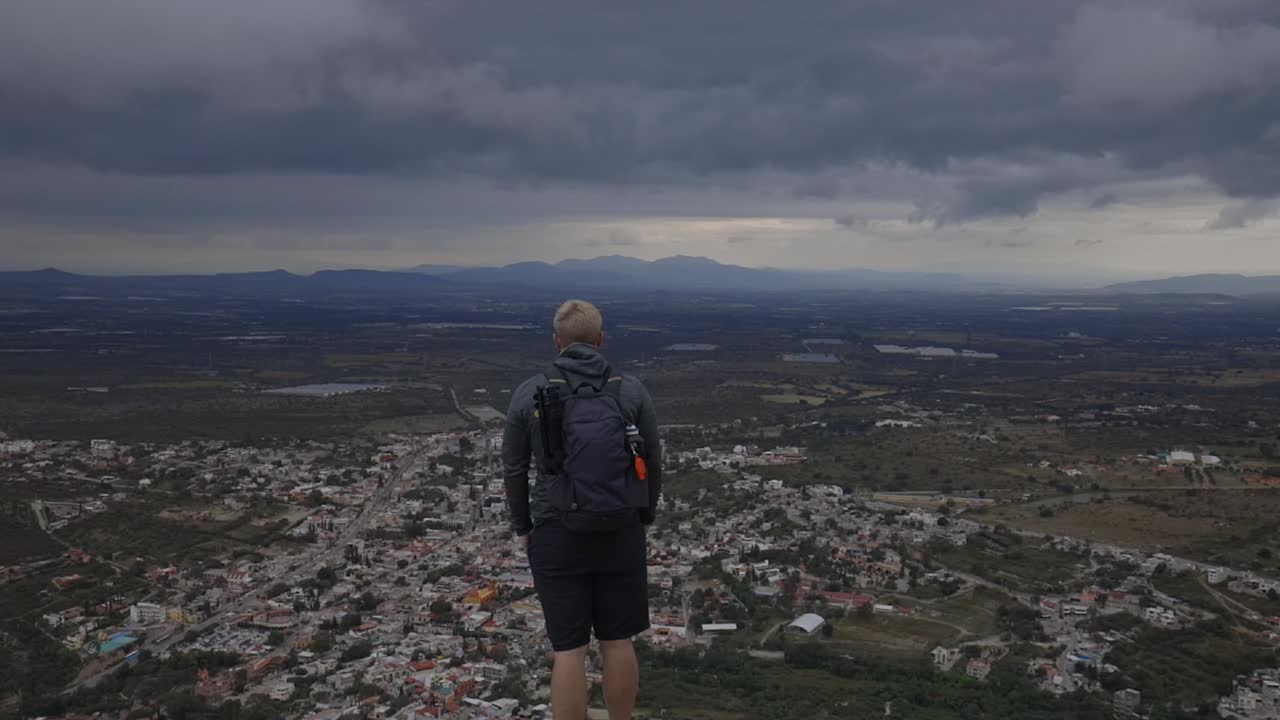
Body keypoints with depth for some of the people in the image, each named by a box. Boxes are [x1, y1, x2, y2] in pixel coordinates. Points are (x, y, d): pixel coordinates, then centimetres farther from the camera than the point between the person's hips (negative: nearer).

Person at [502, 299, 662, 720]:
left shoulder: (529, 394, -3)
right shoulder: (632, 391, -1)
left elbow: (514, 469, 2)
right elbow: (652, 463, 4)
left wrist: (522, 527, 16)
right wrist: (646, 516, 20)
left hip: (557, 535, -1)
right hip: (621, 531, 1)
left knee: (569, 650, 5)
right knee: (618, 643, 14)